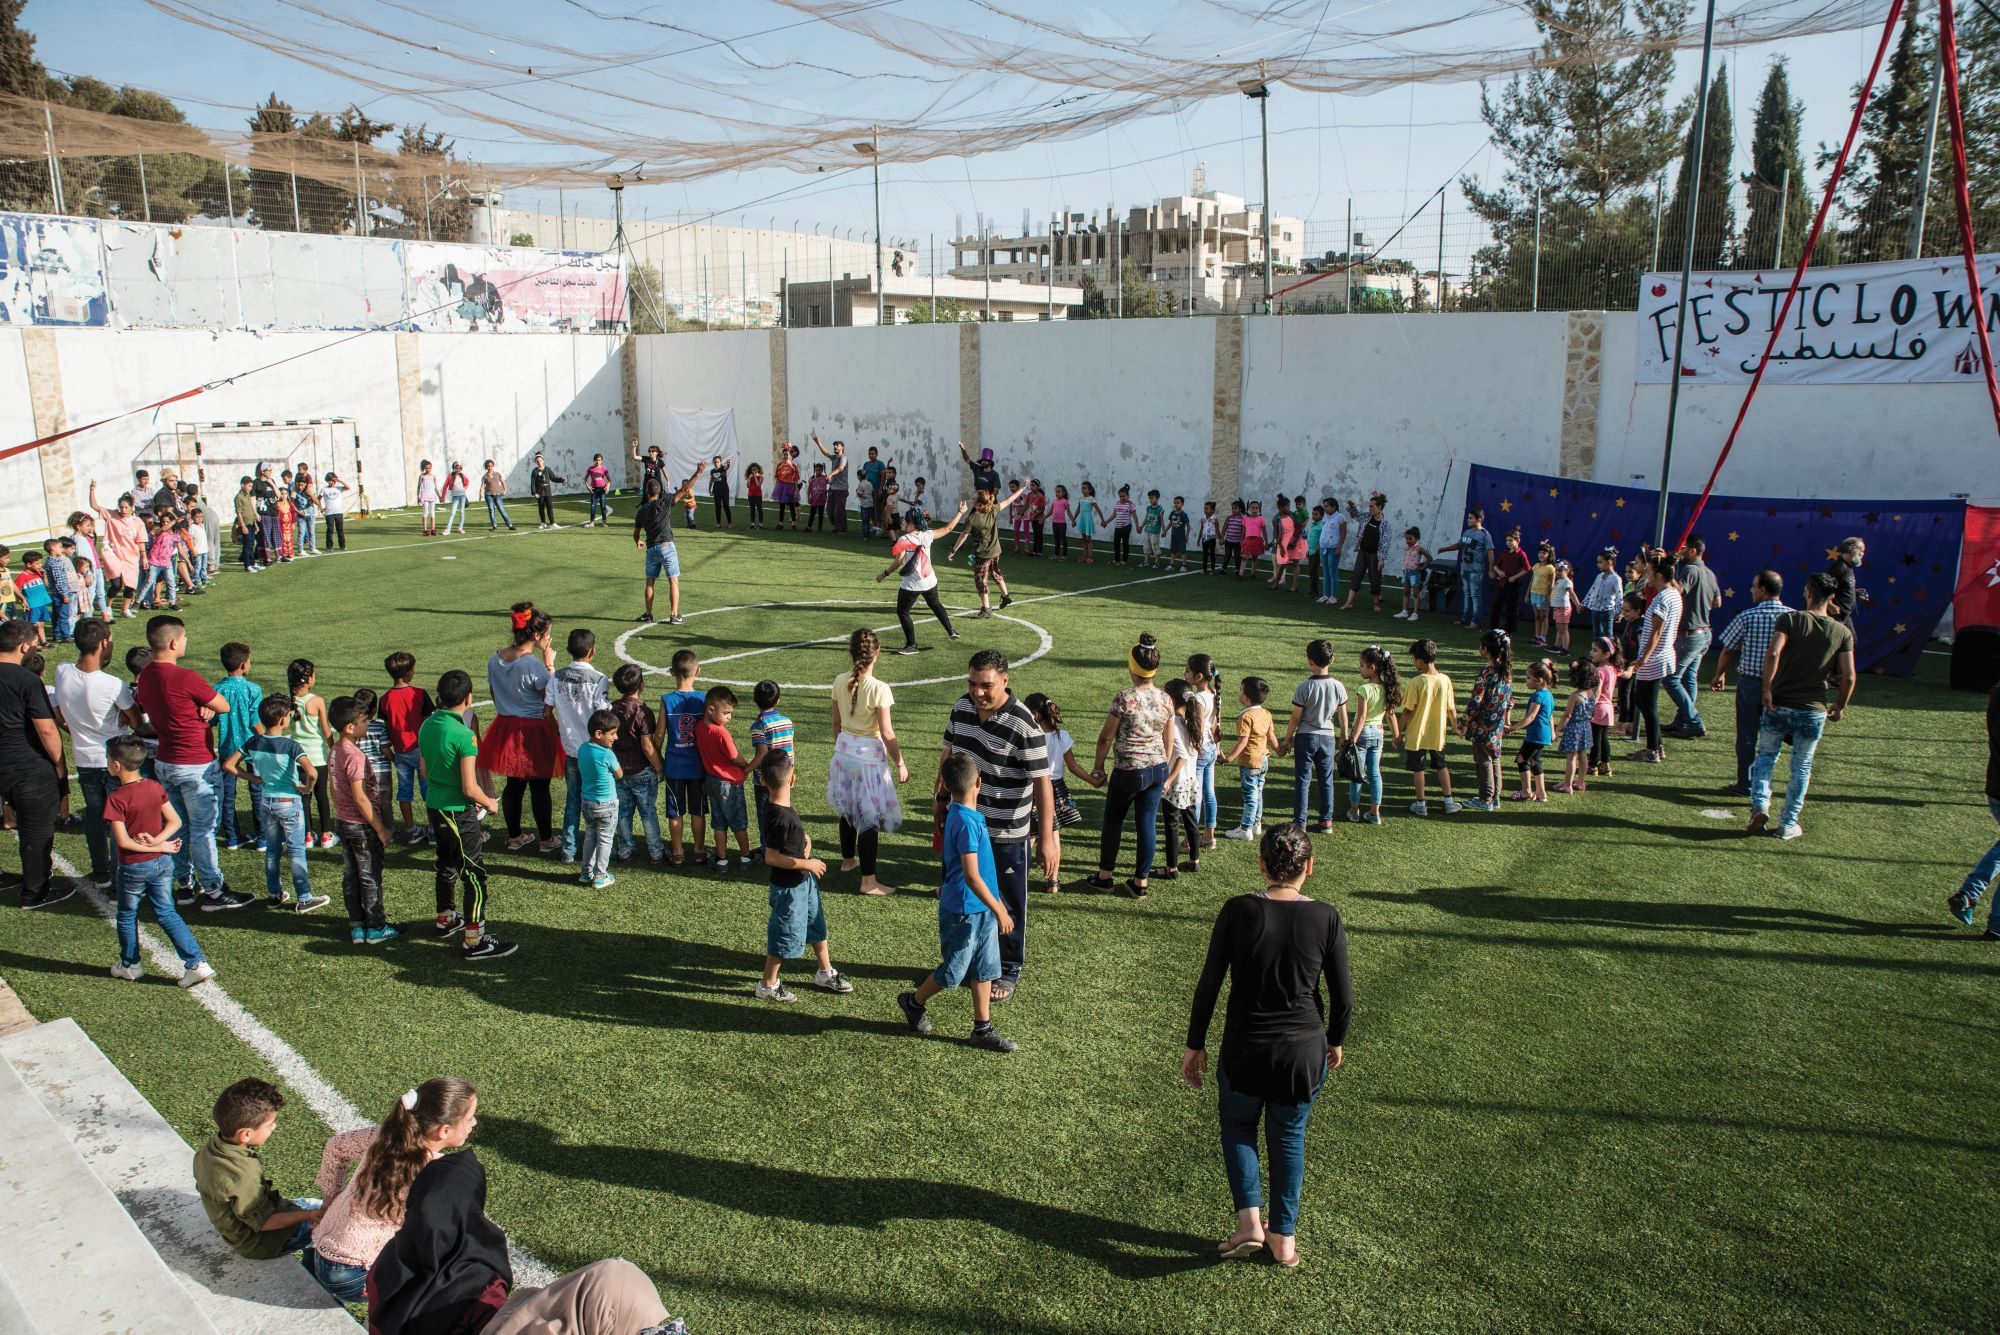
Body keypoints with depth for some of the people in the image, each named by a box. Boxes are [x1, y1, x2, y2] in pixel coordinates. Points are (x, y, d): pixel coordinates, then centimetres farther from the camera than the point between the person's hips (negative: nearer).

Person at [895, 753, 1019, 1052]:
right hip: (963, 911, -9)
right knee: (953, 972, 9)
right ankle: (914, 1003, 32)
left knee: (985, 969, 13)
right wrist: (999, 911, -21)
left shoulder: (959, 814, 2)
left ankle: (982, 1030, 21)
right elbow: (972, 876, -27)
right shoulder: (966, 822, -26)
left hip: (980, 909, 9)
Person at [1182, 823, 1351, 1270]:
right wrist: (1335, 1041, 16)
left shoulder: (1238, 911, -12)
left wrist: (1195, 1045, 3)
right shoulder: (1326, 917, -9)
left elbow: (1209, 985, -8)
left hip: (1244, 1050, -1)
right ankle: (1284, 1237, 29)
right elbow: (1343, 997, -3)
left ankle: (1249, 1219, 12)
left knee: (1237, 1124, 25)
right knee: (1289, 1135, 23)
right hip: (1305, 1052, 1)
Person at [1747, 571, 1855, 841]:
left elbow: (1773, 653, -21)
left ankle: (1760, 806, -2)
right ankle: (1788, 824, 16)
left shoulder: (1789, 619, -5)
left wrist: (1767, 690, -15)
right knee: (1801, 768, 12)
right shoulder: (1843, 632, 0)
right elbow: (1848, 677, -5)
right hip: (1814, 710, 1)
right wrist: (1839, 707, 9)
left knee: (1765, 757, 16)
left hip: (1779, 705, -1)